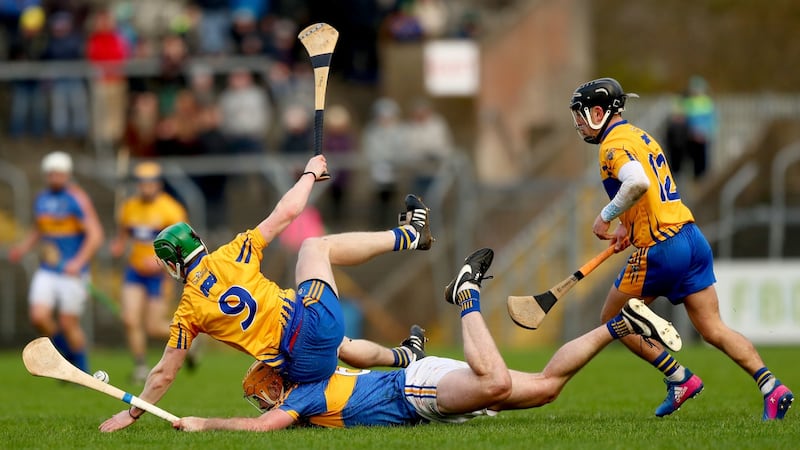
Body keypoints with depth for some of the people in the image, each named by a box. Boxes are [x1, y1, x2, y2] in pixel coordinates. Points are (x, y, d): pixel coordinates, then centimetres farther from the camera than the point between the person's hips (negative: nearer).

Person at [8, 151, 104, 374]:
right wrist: (24, 247, 8)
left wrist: (79, 261, -28)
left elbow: (95, 234, -17)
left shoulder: (77, 199, -11)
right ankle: (64, 352, 18)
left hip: (72, 273, -5)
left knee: (68, 324, -1)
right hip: (46, 272, 5)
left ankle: (82, 371, 17)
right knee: (39, 317, -9)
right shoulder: (41, 199, 9)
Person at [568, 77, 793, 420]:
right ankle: (772, 388, -9)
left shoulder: (614, 145, -10)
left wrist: (606, 216, -18)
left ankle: (680, 379, 6)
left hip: (660, 249, -9)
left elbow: (638, 183, -30)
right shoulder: (640, 136, 21)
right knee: (713, 328, 5)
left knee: (613, 319, 9)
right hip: (692, 238, 9)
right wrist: (629, 228, 17)